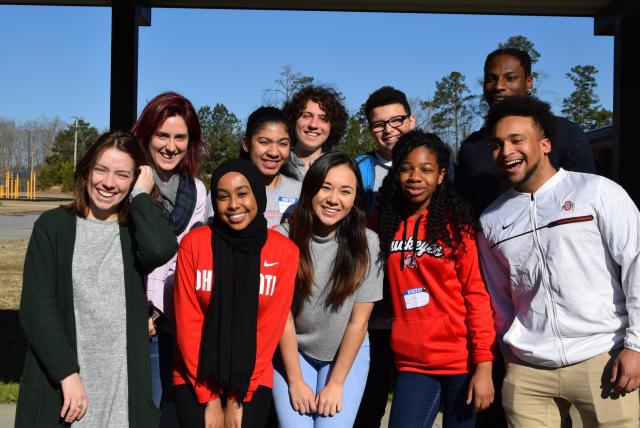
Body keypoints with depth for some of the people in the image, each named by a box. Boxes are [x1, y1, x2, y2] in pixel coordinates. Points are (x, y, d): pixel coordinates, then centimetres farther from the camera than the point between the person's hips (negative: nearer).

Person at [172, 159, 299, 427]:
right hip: (196, 379, 0)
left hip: (252, 381, 0)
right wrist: (209, 397, -8)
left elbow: (269, 328, -5)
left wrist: (237, 399, -7)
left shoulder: (285, 251, -6)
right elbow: (187, 323, -6)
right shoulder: (193, 243, -7)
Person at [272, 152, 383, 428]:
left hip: (347, 353, 0)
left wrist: (336, 383, -7)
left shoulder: (366, 243, -14)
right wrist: (295, 381, -8)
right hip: (292, 350, 0)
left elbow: (358, 321, -8)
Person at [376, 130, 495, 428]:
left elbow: (476, 294, -8)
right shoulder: (385, 224, 3)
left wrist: (483, 364, -13)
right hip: (412, 363, 2)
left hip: (460, 360, -2)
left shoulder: (455, 224, -4)